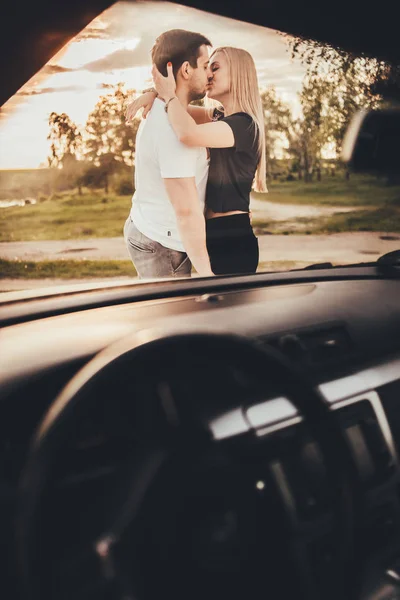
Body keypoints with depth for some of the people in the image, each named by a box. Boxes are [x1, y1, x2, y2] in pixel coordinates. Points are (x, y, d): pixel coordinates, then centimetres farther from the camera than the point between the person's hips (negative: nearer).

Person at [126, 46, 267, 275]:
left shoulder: (244, 124, -16)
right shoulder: (220, 118, 11)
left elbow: (189, 134, -32)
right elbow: (180, 108, 22)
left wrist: (169, 94, -16)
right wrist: (155, 93, -1)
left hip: (232, 237, -9)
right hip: (216, 233, 9)